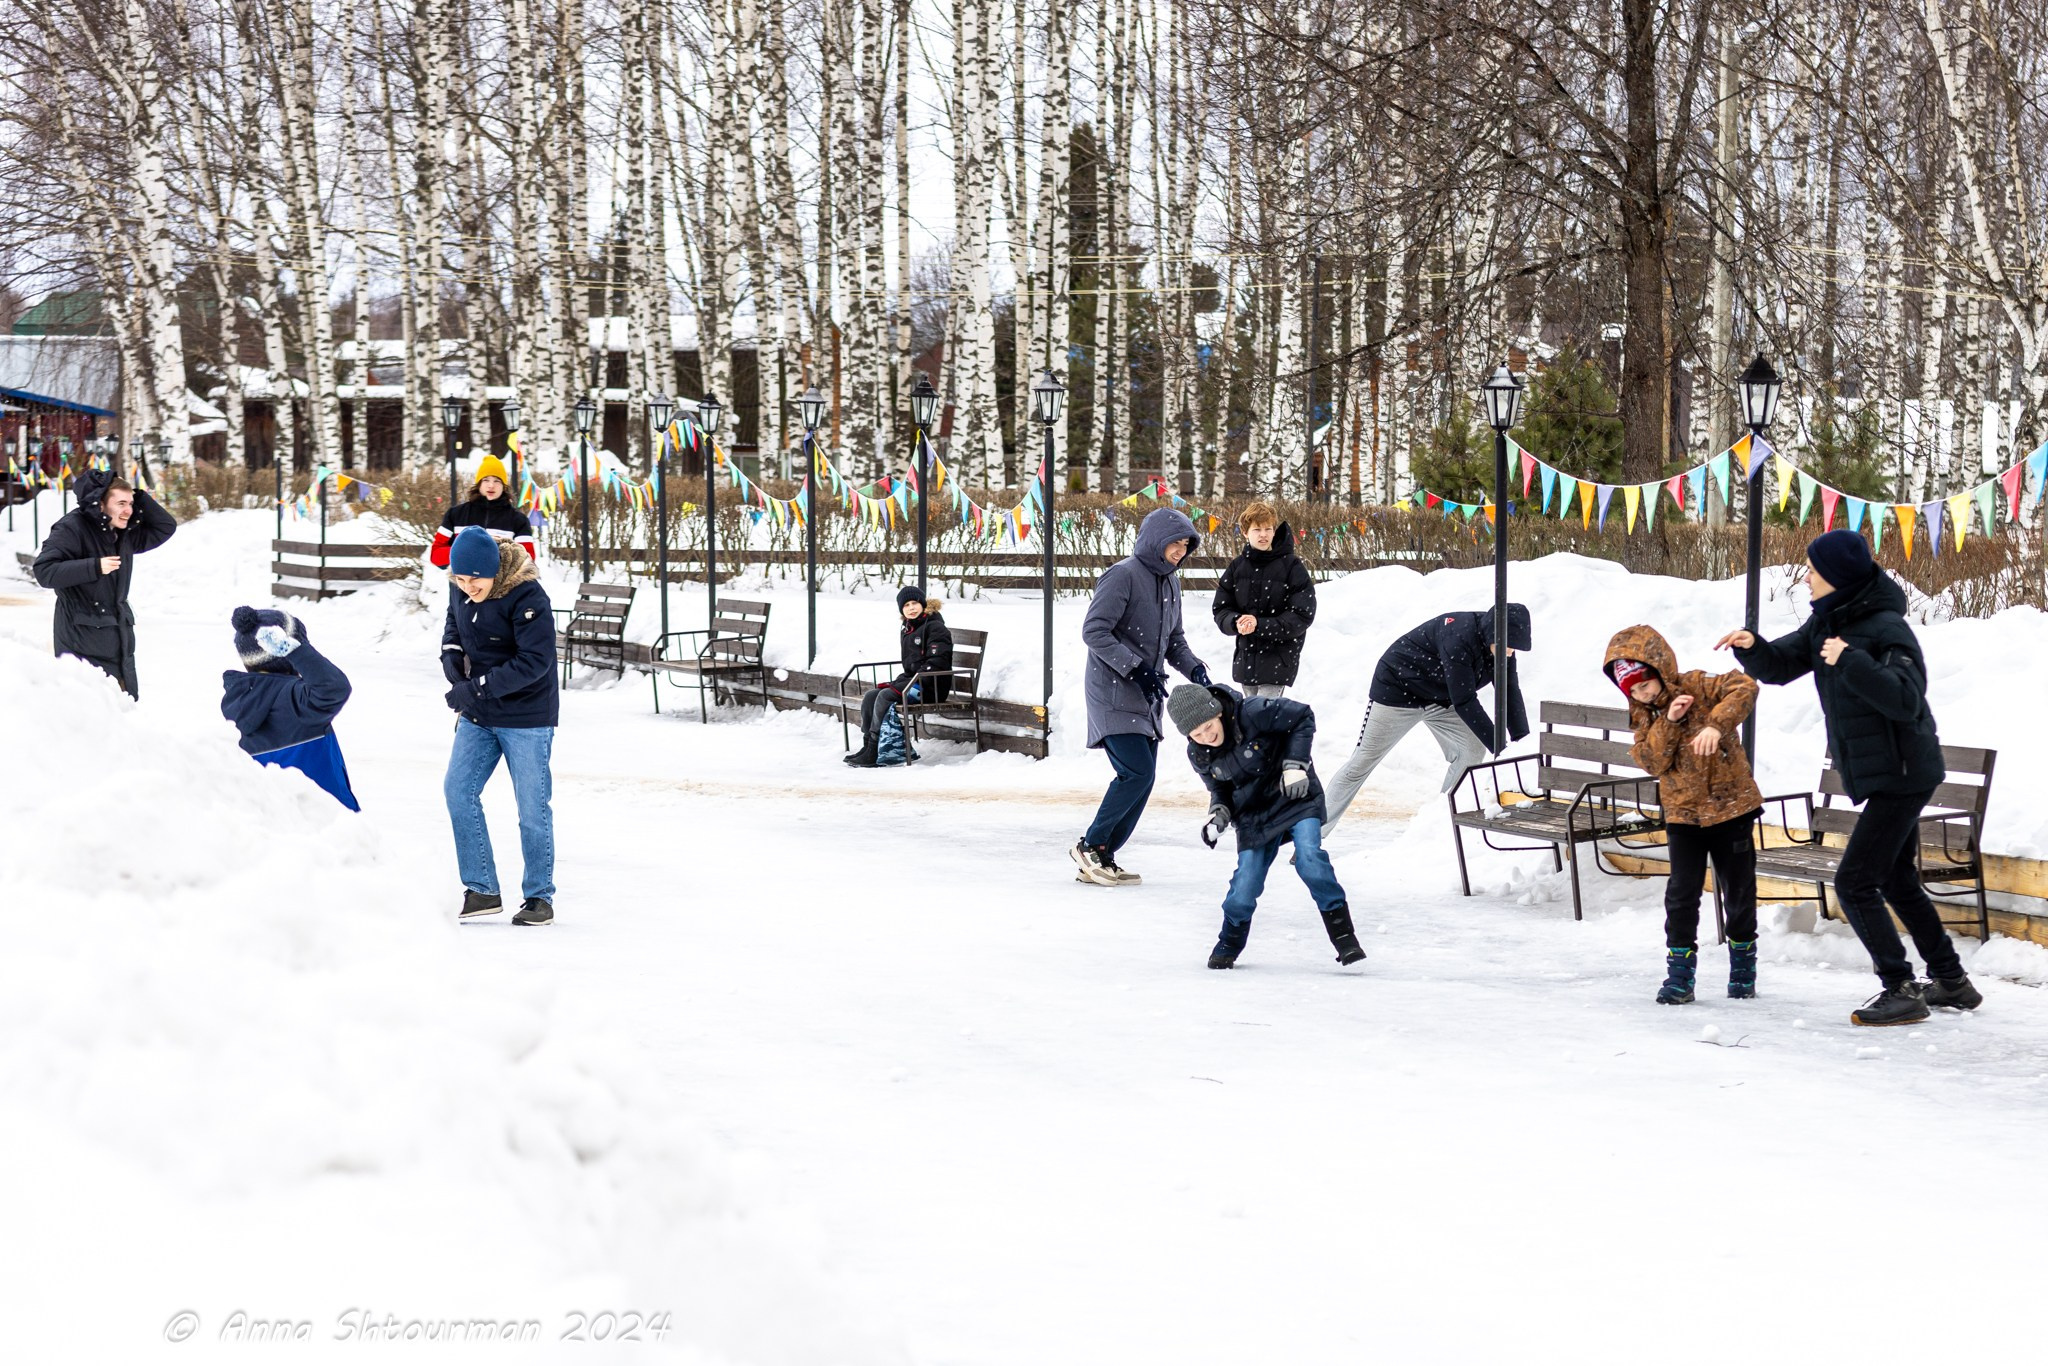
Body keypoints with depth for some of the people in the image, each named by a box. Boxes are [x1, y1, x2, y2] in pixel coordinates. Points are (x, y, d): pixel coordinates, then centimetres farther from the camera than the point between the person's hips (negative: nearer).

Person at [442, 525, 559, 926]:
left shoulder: (526, 596, -22)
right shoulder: (464, 594, 0)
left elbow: (535, 661, -26)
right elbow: (453, 634, 17)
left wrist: (476, 688, -26)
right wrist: (453, 662, -5)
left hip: (526, 718, -7)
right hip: (477, 716, 7)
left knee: (532, 806, 0)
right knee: (458, 791, 1)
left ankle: (540, 896, 14)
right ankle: (481, 890, 9)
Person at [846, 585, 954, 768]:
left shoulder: (935, 628, -8)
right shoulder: (908, 630, 19)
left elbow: (936, 663, -18)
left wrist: (901, 685, -21)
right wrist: (896, 682, 6)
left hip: (931, 687, -9)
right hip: (911, 681, 9)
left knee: (885, 696, -26)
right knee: (871, 696, -9)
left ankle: (874, 752, -27)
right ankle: (868, 745, -12)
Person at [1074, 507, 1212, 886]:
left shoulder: (1170, 581, 13)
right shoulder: (1123, 576, -13)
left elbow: (1174, 640, 21)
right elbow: (1094, 631, -19)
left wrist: (1194, 669, 1)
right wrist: (1136, 668, -23)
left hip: (1147, 699, 8)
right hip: (1113, 695, -8)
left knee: (1142, 779, 4)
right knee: (1137, 772, -16)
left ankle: (1101, 859, 12)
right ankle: (1091, 844, -1)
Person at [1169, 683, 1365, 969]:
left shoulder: (1253, 712, -25)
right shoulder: (1199, 755, -8)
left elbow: (1302, 717, -14)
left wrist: (1295, 764, -20)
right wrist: (1219, 813, -12)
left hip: (1295, 795, -3)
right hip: (1253, 815, 4)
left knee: (1309, 858, -22)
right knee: (1246, 879, -5)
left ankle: (1343, 934, -12)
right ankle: (1230, 944, 20)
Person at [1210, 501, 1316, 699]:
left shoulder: (1291, 566, -8)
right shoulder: (1237, 566, 5)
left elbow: (1302, 616, -11)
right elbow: (1220, 610, 7)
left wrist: (1259, 625, -19)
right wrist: (1236, 622, -17)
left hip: (1278, 660, -5)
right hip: (1245, 658, 5)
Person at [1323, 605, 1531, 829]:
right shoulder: (1458, 636, -37)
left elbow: (1510, 693, -10)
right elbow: (1464, 702, -37)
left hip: (1441, 698, 7)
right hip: (1398, 690, -7)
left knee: (1473, 751, -10)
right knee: (1362, 763, -3)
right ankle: (1316, 829, 8)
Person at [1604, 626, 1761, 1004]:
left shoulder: (1697, 686, -10)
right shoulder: (1644, 715, 3)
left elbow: (1744, 688, -25)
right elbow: (1652, 762, -9)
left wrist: (1716, 724, -36)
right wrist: (1668, 722, -21)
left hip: (1731, 805, -3)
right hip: (1682, 813, 3)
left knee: (1738, 890, 7)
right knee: (1682, 891, -6)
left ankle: (1743, 960, 28)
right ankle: (1680, 972, 1)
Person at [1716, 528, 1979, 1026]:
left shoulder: (1886, 629, -21)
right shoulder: (1827, 622, 6)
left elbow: (1906, 701, -31)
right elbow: (1780, 666, 8)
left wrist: (1850, 662, -34)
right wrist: (1751, 647, -12)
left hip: (1902, 774, -10)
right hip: (1877, 774, 10)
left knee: (1855, 883, -11)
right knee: (1898, 882, 20)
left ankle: (1902, 991, -5)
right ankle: (1952, 982, 31)